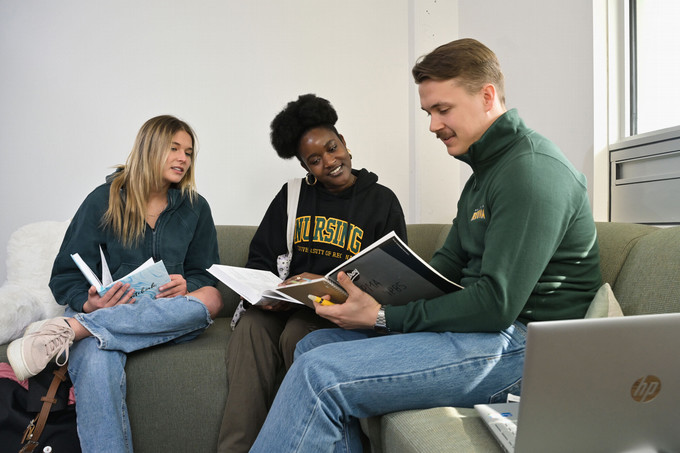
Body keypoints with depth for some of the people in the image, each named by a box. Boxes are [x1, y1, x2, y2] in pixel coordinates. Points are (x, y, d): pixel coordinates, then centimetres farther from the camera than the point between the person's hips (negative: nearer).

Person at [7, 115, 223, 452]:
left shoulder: (195, 207, 11)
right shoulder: (104, 200, 5)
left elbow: (207, 274, 14)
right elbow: (66, 277, 4)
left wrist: (186, 286, -10)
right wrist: (90, 305, -19)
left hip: (169, 315, 3)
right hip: (107, 309, -2)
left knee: (210, 299, -33)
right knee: (96, 363, -38)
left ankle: (70, 328, -33)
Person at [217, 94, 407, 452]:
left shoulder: (382, 201, 6)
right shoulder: (291, 196, 15)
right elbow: (260, 257, 15)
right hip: (286, 303, 3)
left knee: (297, 333, -34)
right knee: (251, 327, -29)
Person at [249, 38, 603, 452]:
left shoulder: (532, 169, -16)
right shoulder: (486, 169, 18)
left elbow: (497, 304, -22)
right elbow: (445, 266, 17)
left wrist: (382, 317, -16)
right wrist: (374, 294, 1)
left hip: (520, 341, -10)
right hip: (483, 327, 10)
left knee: (320, 375, -22)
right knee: (315, 345, 5)